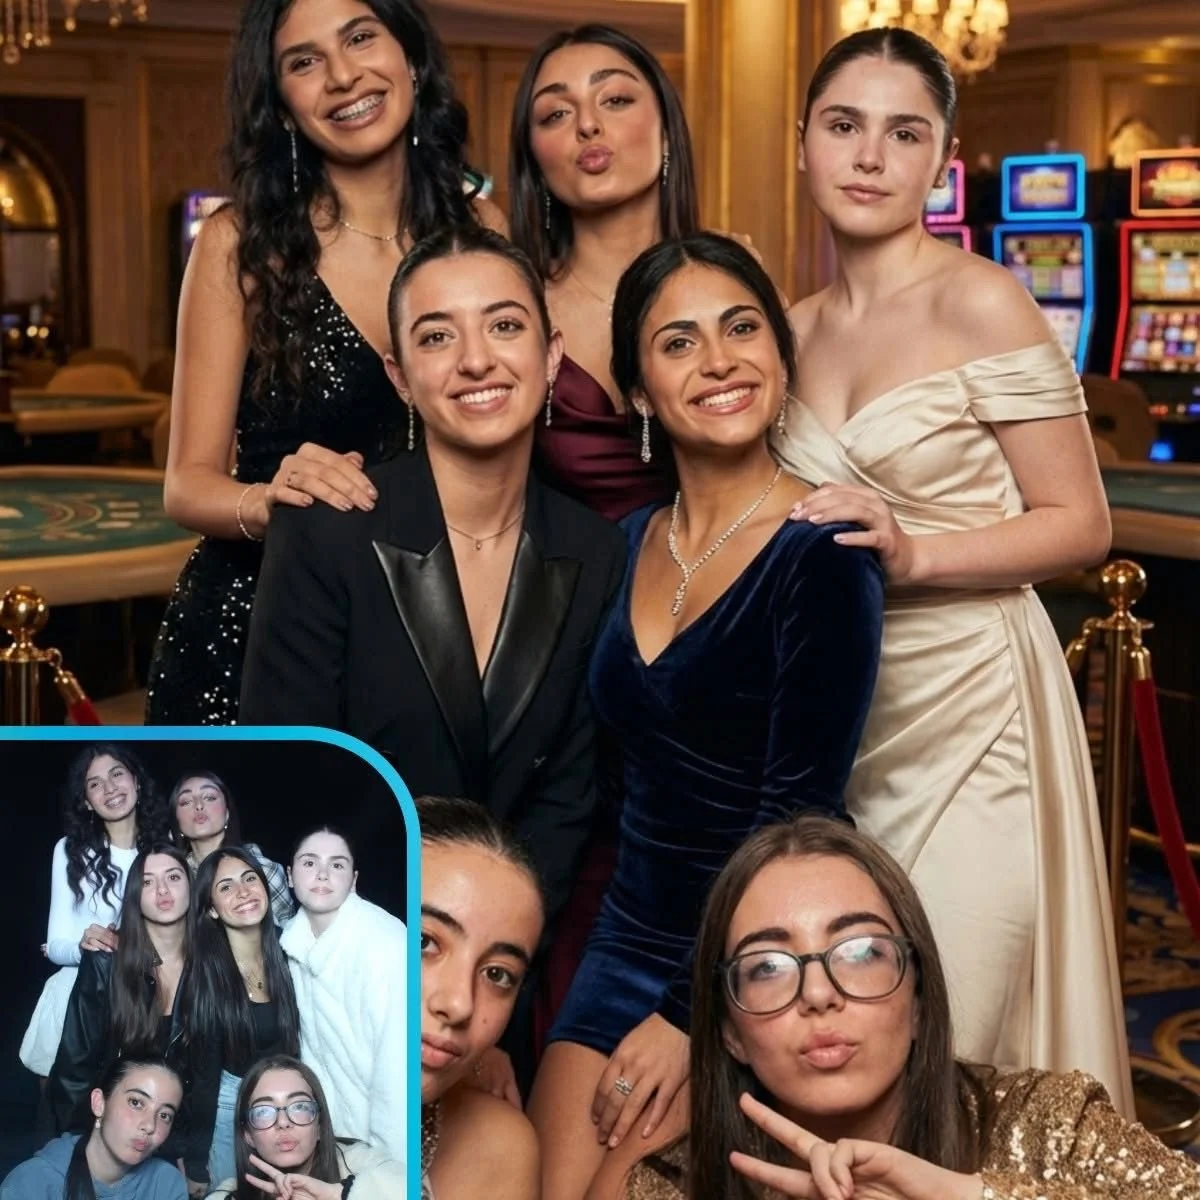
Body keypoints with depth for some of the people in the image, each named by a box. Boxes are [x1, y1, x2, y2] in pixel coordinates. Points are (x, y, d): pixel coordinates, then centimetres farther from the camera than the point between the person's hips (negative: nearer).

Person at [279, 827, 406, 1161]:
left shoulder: (384, 945, -25)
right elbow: (311, 1039, 7)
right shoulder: (296, 936, -4)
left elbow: (397, 1063, -25)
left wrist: (388, 1163, -22)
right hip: (329, 1125, 6)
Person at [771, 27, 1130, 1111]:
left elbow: (1081, 525, -10)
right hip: (835, 710, 6)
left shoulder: (982, 304, -9)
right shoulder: (795, 330, 9)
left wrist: (914, 553, -21)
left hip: (969, 707, -6)